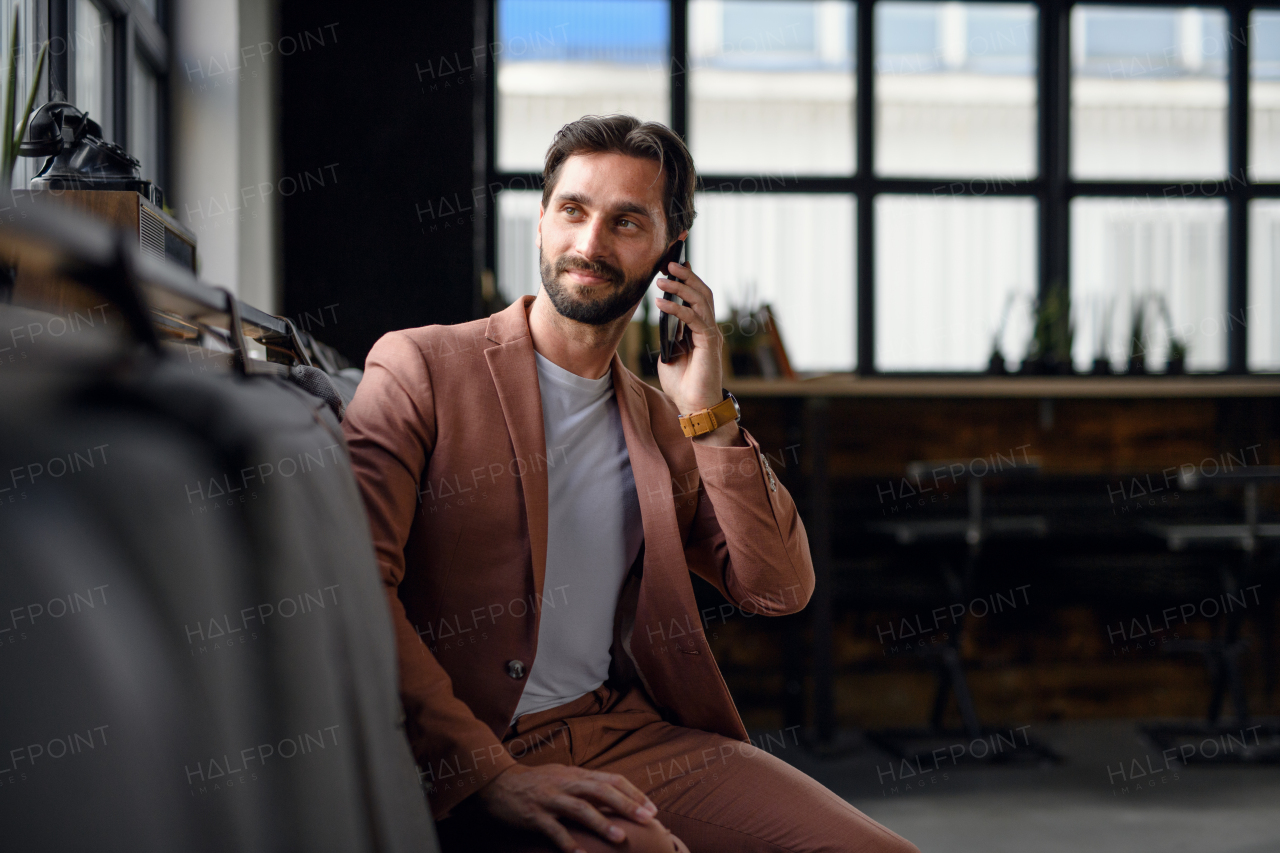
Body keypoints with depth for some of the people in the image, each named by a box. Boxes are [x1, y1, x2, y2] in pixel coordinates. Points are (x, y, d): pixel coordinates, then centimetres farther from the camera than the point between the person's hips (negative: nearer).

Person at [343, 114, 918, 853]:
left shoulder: (661, 424, 17)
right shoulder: (419, 368, 0)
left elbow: (780, 590, 11)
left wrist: (709, 414, 0)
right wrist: (489, 776, -21)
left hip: (635, 732, 6)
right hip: (465, 775, -6)